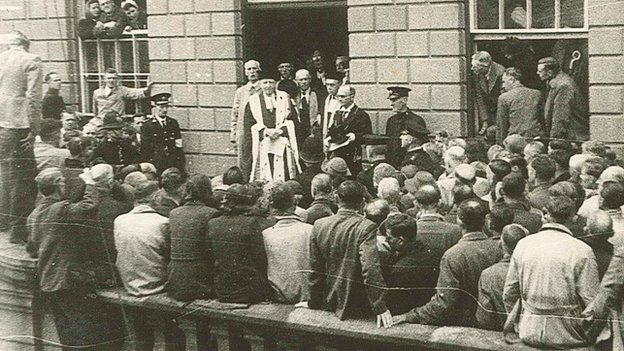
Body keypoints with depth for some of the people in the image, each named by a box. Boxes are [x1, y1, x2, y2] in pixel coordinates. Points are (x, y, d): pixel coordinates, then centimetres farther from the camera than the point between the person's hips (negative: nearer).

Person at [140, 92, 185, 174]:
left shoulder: (173, 123, 14)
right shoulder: (147, 126, 2)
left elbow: (179, 146, 13)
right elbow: (144, 150, 1)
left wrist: (182, 166, 7)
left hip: (174, 165, 3)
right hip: (156, 166, -3)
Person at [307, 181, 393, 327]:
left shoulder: (319, 225, -2)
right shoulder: (366, 227, -17)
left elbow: (314, 270, 3)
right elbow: (371, 270, -23)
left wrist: (314, 303, 12)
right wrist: (380, 308, -19)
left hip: (328, 305, 5)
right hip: (356, 308, -5)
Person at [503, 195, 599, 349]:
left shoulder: (523, 244, 1)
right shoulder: (582, 251, -9)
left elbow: (509, 294, 6)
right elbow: (591, 301, -11)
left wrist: (517, 327, 19)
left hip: (529, 334, 4)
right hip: (566, 336, -4)